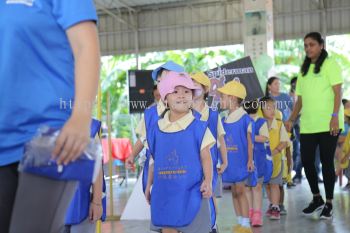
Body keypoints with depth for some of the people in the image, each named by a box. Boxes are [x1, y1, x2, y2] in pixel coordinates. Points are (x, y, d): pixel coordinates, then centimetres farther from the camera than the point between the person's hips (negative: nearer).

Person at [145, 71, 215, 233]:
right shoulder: (156, 129, 4)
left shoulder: (198, 127, -6)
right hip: (164, 192, 3)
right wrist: (149, 185, 14)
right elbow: (154, 160, 12)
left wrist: (208, 181, -20)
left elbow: (205, 157, -6)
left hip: (190, 192, -3)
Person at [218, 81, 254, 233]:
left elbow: (249, 142, -8)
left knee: (240, 191, -4)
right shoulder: (224, 120, 9)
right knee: (234, 192, 10)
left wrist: (250, 160, -11)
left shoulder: (244, 118, -10)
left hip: (240, 161, -6)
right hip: (229, 162, 6)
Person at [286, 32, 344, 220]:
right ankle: (316, 199, 23)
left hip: (327, 124, -5)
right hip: (307, 125, 6)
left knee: (327, 162, -1)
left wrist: (335, 116, -18)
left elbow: (338, 92, -8)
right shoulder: (304, 70, 17)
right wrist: (291, 119, 9)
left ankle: (329, 204, 11)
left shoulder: (330, 64, 0)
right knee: (306, 161, 4)